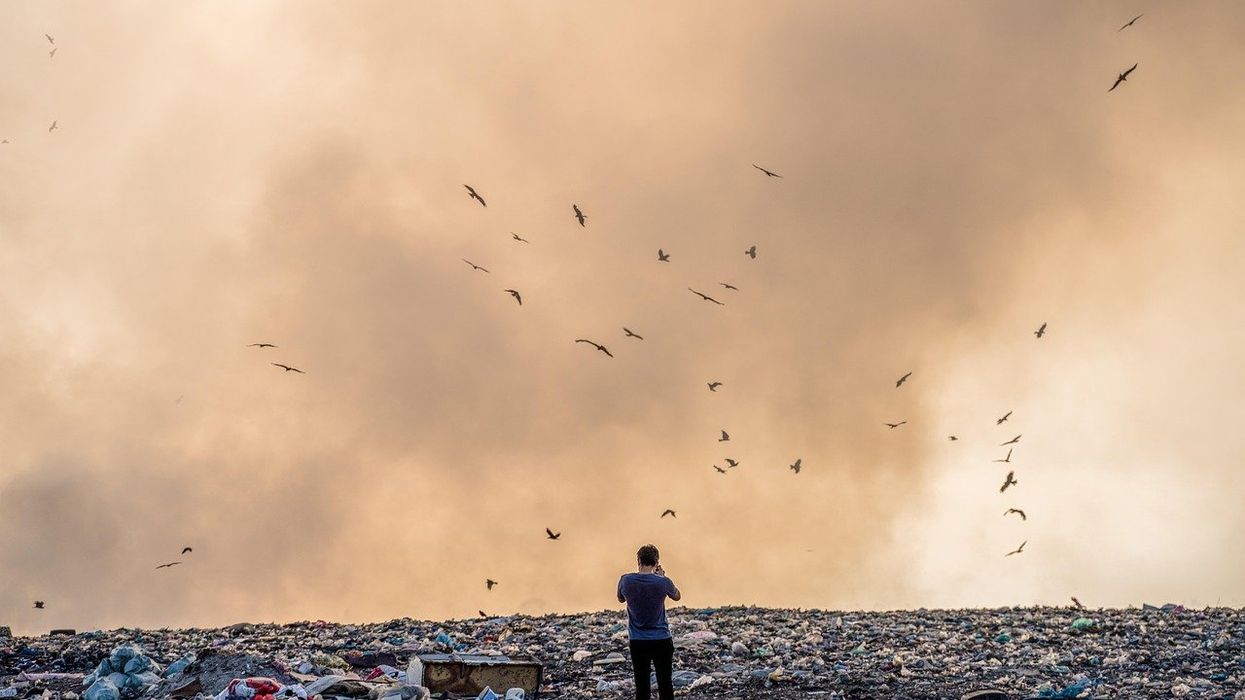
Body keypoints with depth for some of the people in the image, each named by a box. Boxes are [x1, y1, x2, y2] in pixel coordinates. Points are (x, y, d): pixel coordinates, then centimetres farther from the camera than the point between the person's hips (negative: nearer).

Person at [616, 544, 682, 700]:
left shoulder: (626, 580, -7)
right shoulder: (663, 582, -11)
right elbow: (677, 596, 10)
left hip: (637, 642, 1)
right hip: (661, 640, -1)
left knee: (642, 687, 5)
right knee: (665, 685, 7)